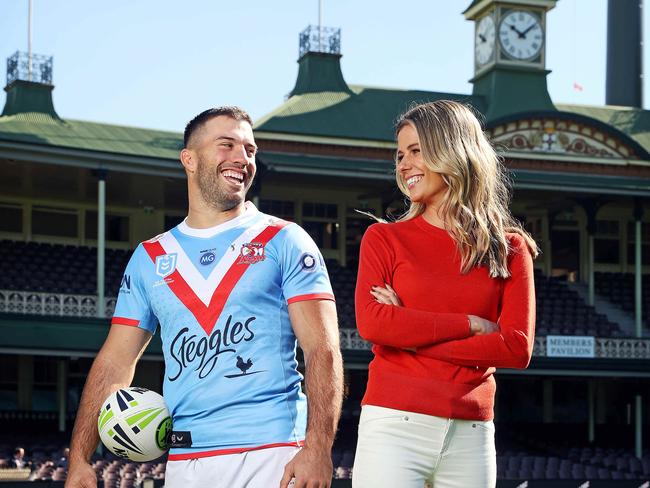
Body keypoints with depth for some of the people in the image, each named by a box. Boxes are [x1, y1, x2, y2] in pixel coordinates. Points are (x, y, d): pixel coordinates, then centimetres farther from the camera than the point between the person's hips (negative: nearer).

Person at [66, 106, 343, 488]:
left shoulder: (285, 242, 3)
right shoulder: (150, 257, 13)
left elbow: (323, 350, -6)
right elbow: (115, 362, 13)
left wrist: (318, 448, -18)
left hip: (271, 453, -3)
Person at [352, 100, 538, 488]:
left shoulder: (510, 249, 9)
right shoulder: (384, 238, 7)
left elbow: (518, 348, -2)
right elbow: (371, 323, -9)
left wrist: (412, 335, -6)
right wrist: (470, 324, -7)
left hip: (472, 435, 2)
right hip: (395, 425, -1)